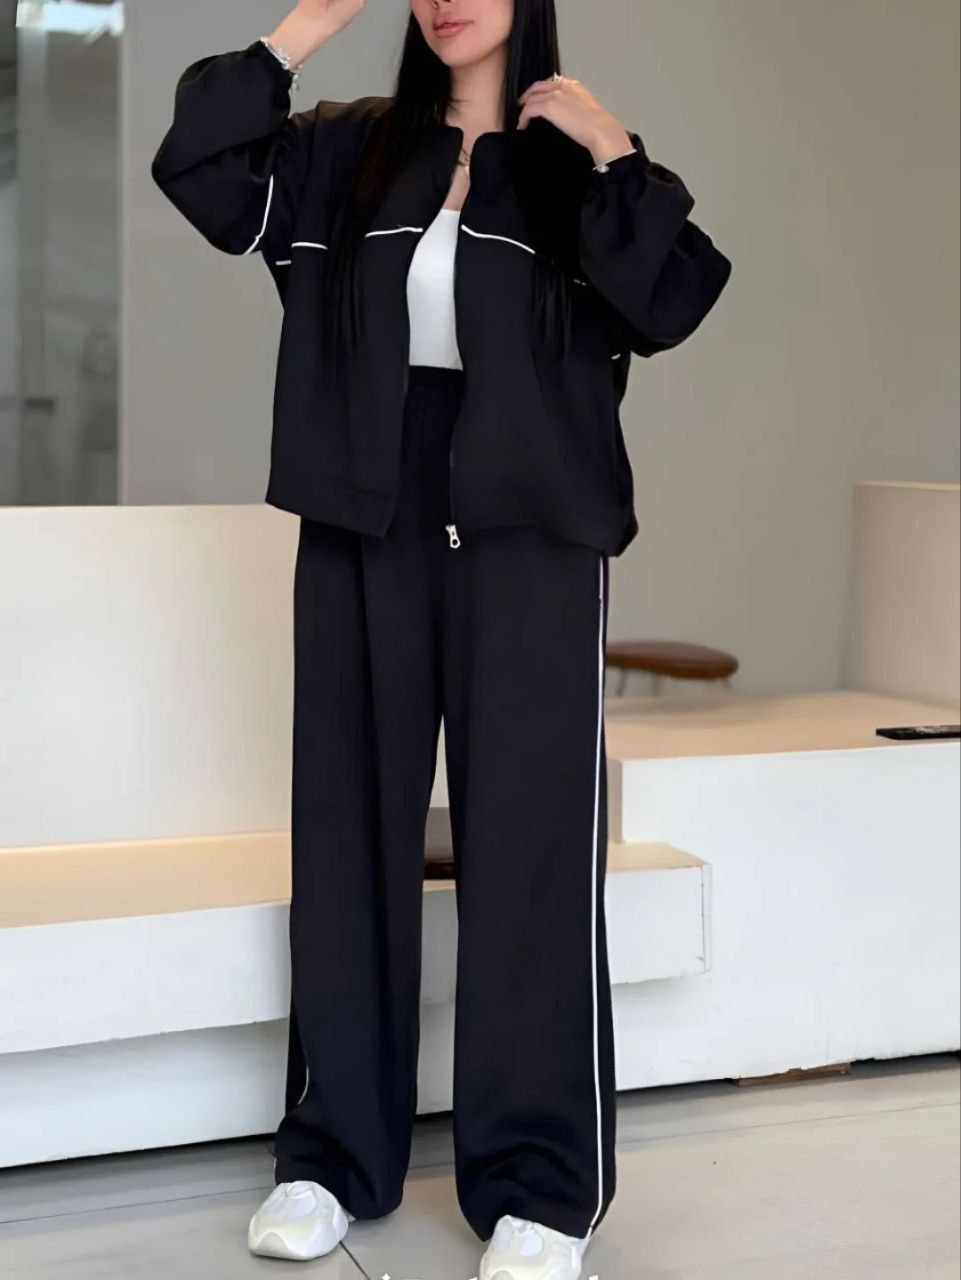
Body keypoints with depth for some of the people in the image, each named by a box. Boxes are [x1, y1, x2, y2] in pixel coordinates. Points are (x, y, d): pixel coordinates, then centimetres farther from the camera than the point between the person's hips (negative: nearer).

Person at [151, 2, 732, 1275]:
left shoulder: (577, 165, 6)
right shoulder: (348, 152, 12)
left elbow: (670, 306, -7)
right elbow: (200, 174, 0)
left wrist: (613, 153, -12)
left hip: (531, 539, -3)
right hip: (365, 531, 3)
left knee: (529, 843, -3)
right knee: (352, 832, 7)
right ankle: (335, 1150, 18)